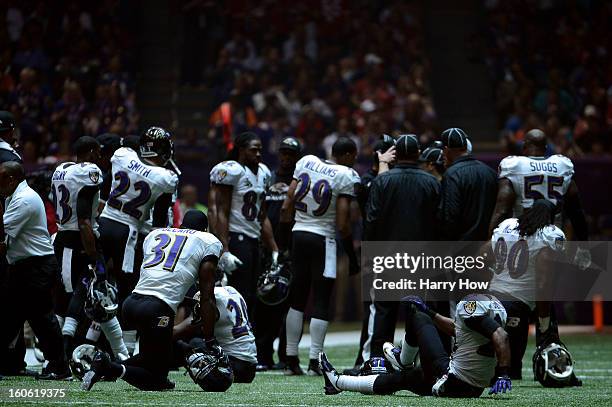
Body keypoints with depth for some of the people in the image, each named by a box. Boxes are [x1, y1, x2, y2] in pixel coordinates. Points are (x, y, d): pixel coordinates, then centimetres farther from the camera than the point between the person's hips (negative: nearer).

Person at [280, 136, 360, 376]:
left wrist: (284, 240, 14)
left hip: (298, 234, 5)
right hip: (323, 239, -5)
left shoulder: (306, 162, 7)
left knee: (297, 300, 12)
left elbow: (286, 207, 6)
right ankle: (314, 361, -3)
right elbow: (342, 224, -11)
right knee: (321, 303, 2)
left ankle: (291, 360, 12)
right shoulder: (347, 177, -8)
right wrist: (352, 257, -2)